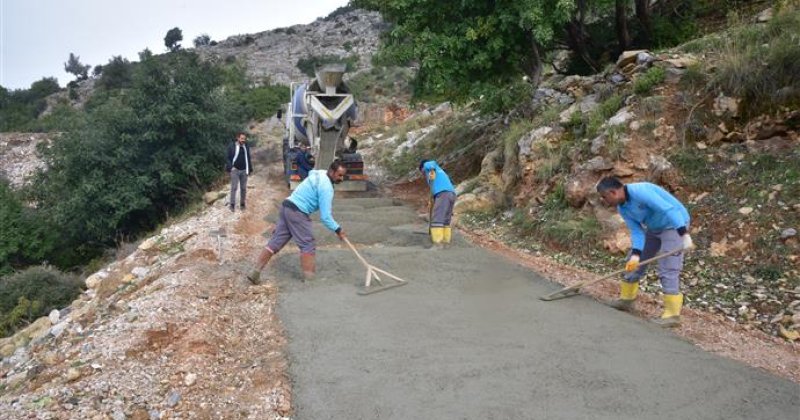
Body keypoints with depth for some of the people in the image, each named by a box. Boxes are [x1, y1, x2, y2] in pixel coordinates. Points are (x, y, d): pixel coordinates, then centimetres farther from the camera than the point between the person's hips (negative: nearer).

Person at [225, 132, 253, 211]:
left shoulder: (246, 147, 7)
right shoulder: (232, 146, -5)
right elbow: (228, 158, -2)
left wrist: (250, 169, 14)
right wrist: (230, 167, -13)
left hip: (244, 170, 4)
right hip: (235, 170, -4)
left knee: (243, 188, 7)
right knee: (234, 187, -6)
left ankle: (242, 203, 17)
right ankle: (232, 204, 0)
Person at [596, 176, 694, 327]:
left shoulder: (639, 191, -30)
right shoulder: (622, 208, -3)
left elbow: (668, 209, -33)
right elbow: (636, 231, -4)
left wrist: (684, 235, -36)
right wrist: (635, 254, -19)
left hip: (675, 225, -9)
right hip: (653, 228, 9)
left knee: (667, 270, -14)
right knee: (633, 262, 12)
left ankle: (672, 315, -7)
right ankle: (626, 299, 26)